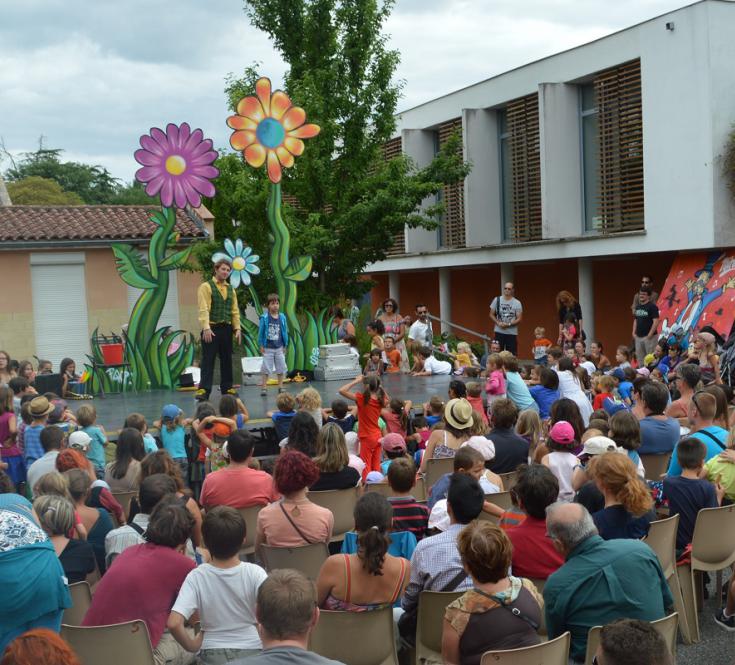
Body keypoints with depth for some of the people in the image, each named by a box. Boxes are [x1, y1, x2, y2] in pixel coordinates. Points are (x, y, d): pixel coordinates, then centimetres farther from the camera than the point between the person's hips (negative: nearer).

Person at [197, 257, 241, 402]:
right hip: (211, 328, -6)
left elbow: (235, 311, 14)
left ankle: (227, 388, 16)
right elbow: (204, 309, -12)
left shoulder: (231, 289, 16)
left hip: (226, 329, 6)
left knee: (227, 360, 9)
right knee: (208, 360, -7)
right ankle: (203, 390, -9)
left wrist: (237, 328, 4)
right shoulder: (206, 287, -2)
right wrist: (206, 328, -21)